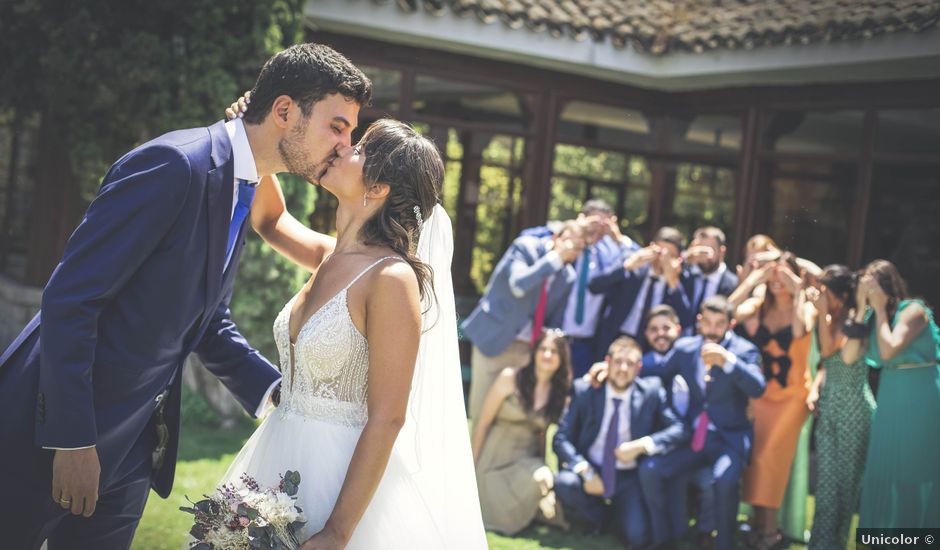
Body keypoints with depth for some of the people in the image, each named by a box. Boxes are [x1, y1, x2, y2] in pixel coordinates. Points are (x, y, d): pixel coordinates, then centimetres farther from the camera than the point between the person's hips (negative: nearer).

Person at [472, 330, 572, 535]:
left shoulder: (560, 391, 3)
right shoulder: (509, 378, -7)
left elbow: (541, 433, 10)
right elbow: (483, 423, -3)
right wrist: (473, 465, -2)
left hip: (528, 461, 3)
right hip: (496, 460, -3)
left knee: (544, 477, -32)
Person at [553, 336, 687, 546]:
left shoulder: (651, 392, -3)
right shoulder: (584, 390, -3)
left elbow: (680, 430, -10)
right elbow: (560, 438, -7)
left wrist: (642, 444, -24)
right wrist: (585, 471, -22)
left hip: (629, 477, -1)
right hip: (591, 469, 1)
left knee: (637, 537, -23)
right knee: (564, 483, -32)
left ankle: (616, 510, 15)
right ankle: (596, 516, 2)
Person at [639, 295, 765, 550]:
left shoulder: (744, 351, -4)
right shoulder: (685, 347, 7)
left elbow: (757, 388, -19)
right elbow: (658, 371, 18)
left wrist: (728, 361, -32)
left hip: (729, 439, -4)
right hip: (693, 435, 4)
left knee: (725, 480, -33)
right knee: (650, 471, -16)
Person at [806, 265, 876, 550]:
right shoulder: (830, 320, 10)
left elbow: (829, 350, -22)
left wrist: (823, 313, -20)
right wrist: (815, 388, 3)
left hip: (852, 404, -7)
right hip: (829, 402, 7)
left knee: (846, 472, 4)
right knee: (826, 473, 7)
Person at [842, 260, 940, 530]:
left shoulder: (914, 309, -13)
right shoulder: (872, 316, 5)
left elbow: (889, 351, -25)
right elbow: (848, 356, -6)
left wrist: (881, 309, -17)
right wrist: (861, 311, -9)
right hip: (889, 401, 7)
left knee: (916, 475, 1)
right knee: (884, 475, 11)